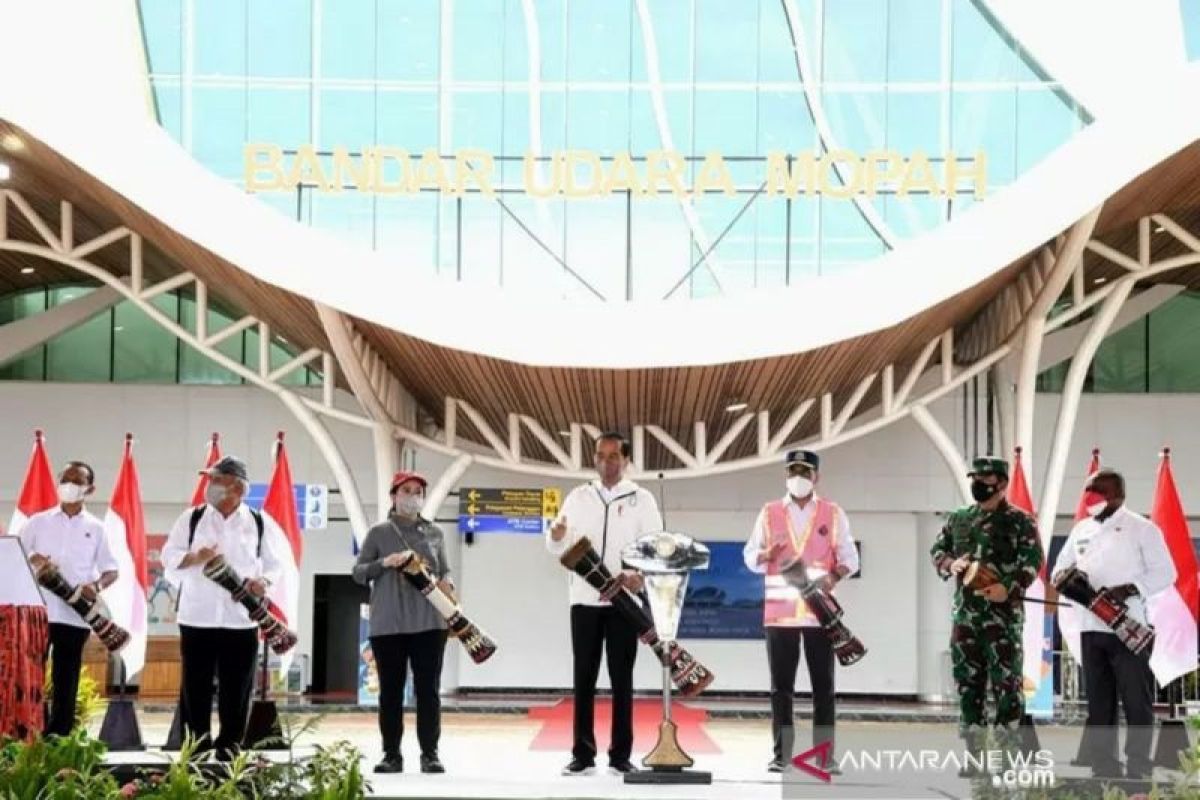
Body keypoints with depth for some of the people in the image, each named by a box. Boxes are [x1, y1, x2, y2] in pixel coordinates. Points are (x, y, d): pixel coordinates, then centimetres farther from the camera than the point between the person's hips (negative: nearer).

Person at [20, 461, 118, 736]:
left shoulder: (95, 528, 8)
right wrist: (31, 560, -15)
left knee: (65, 683, 4)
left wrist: (97, 585, -15)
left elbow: (111, 569, 7)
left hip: (75, 615, 0)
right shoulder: (39, 521, 8)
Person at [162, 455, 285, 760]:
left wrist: (264, 580, -11)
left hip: (241, 620, 0)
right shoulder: (192, 518, 5)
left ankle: (229, 753, 13)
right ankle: (197, 752, 12)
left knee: (236, 693, 4)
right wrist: (195, 558, -16)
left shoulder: (259, 524, 5)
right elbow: (169, 556, 3)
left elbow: (274, 562, 10)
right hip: (197, 618, 0)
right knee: (195, 689, 3)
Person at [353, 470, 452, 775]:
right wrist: (385, 562, -14)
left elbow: (445, 571, 17)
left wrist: (447, 585, -6)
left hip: (429, 623, 1)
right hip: (387, 625, -1)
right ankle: (392, 755, 9)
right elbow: (358, 573, 3)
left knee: (429, 690, 1)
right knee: (390, 691, 3)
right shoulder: (379, 533, 5)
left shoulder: (434, 533, 11)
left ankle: (430, 754, 6)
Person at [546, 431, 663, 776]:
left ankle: (621, 755, 3)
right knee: (583, 677, 1)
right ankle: (583, 755, 4)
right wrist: (556, 535, -16)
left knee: (621, 678, 1)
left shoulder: (641, 499, 4)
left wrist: (640, 575, -21)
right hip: (584, 599, 2)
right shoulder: (578, 496, 10)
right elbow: (559, 546, 8)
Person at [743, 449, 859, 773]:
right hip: (779, 612, 0)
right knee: (781, 686, 2)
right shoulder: (769, 513, 9)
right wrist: (767, 554, -15)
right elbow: (750, 556, 8)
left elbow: (850, 557, 6)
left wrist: (835, 576, -15)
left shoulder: (833, 513, 7)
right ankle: (781, 754, 5)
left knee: (823, 685, 2)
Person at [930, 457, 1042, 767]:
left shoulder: (1020, 521, -1)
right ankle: (973, 751, 15)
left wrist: (1008, 587, -24)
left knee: (1006, 682, -6)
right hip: (965, 612, 5)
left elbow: (1032, 560, -9)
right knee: (967, 682, 7)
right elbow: (936, 550, 20)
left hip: (1003, 612, -5)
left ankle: (1009, 753, -2)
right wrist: (951, 564, -3)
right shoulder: (957, 519, 15)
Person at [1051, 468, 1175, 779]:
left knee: (1137, 702, -3)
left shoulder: (1141, 528, -2)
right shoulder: (1081, 529, 15)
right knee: (1099, 703, 8)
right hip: (1091, 628, 6)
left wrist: (1128, 589, -20)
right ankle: (1104, 770, 12)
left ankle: (1138, 772, 1)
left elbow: (1165, 572, -6)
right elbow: (1058, 570, 19)